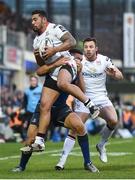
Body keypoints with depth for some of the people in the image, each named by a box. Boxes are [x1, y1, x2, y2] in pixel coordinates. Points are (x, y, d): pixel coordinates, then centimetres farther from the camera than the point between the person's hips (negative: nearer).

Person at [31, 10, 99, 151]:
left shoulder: (55, 28, -1)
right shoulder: (37, 40, 23)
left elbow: (72, 42, -15)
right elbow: (41, 64, 27)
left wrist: (54, 50, -20)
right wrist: (37, 56, 5)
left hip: (66, 63, -8)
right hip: (52, 72, 8)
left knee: (62, 83, -42)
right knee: (44, 105, -2)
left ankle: (89, 104, -26)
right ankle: (39, 141, -1)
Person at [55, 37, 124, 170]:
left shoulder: (104, 60, -2)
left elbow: (120, 76, -1)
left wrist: (114, 73, -24)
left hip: (101, 98, 2)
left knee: (113, 120, -19)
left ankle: (101, 145, 7)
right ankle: (63, 160, -11)